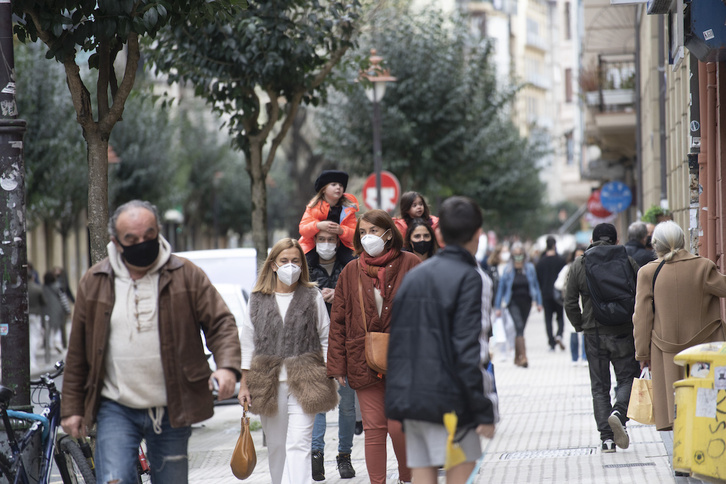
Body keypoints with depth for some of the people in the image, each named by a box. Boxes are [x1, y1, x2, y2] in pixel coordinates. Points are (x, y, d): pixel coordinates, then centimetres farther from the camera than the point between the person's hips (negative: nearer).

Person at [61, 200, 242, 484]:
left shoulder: (186, 276, 1)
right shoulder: (93, 283, 4)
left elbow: (221, 324, 0)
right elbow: (77, 352, 9)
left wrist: (227, 366, -19)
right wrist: (71, 407, 8)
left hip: (172, 412, 0)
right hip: (115, 410, 0)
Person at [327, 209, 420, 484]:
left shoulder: (410, 265, 0)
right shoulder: (351, 272, 7)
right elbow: (338, 321, 7)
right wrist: (337, 366, 2)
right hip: (364, 362, 2)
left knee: (398, 427, -4)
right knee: (373, 428, 4)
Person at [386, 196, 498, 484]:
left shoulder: (413, 276, 13)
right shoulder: (470, 279, -8)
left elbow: (395, 342, 15)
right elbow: (469, 350, -15)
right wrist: (484, 411, -13)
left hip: (409, 397, 7)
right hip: (449, 402, -7)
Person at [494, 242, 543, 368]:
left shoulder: (530, 268, 3)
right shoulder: (508, 270, -1)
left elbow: (535, 285, 11)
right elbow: (501, 288, 4)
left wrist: (538, 302, 6)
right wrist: (498, 307, 3)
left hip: (526, 301, 3)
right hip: (513, 302, -2)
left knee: (520, 329, 11)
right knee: (519, 327, -18)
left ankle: (517, 357, 25)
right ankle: (523, 357, -24)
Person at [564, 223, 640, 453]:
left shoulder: (578, 265, 2)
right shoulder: (627, 261, -1)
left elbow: (570, 304, -1)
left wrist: (580, 326, 12)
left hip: (594, 334, 1)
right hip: (624, 332, -1)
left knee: (599, 387, 7)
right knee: (627, 378, 7)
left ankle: (607, 438, 1)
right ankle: (619, 412, -21)